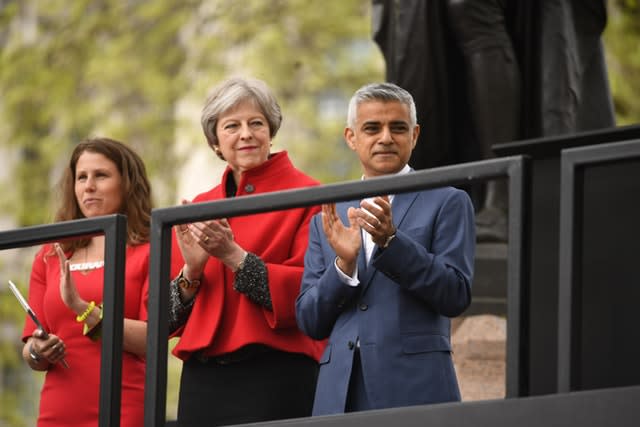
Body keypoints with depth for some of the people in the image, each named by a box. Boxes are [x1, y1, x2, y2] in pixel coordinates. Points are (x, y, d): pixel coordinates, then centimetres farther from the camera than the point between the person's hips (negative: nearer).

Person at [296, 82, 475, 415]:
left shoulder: (447, 203, 7)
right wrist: (344, 263, -7)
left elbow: (456, 295, -4)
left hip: (414, 388, -3)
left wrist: (391, 240, -14)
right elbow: (309, 323, 11)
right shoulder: (328, 221, 17)